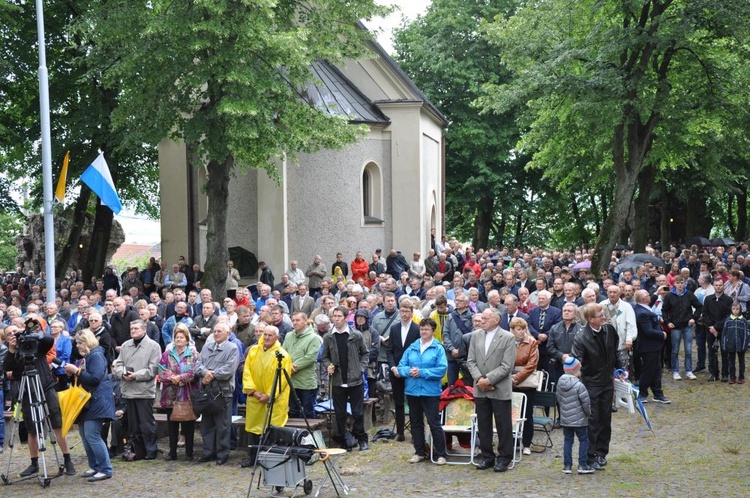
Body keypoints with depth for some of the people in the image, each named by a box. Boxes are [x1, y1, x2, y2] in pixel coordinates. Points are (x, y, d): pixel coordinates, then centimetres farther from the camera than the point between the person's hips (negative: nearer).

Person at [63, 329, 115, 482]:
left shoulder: (96, 355, -12)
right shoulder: (85, 357, 16)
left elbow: (95, 378, -22)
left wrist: (77, 371, -18)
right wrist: (73, 373, 6)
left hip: (97, 400, -10)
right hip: (87, 400, 10)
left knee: (92, 435, -15)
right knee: (84, 434, 11)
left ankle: (106, 470, -12)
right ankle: (94, 467, 20)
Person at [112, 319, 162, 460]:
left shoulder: (153, 346, -3)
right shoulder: (125, 345, 13)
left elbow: (153, 369, -10)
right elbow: (117, 365, 11)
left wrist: (136, 375, -17)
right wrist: (123, 373, -10)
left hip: (145, 391, -5)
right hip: (128, 390, 5)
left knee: (147, 423, -1)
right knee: (133, 423, 12)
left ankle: (151, 450, 8)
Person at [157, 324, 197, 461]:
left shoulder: (193, 354, 2)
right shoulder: (167, 354, 10)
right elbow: (161, 372, 2)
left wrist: (180, 377, -15)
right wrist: (171, 378, -15)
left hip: (187, 395, -3)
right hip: (171, 395, 3)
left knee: (188, 424, 3)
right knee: (172, 424, 7)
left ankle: (189, 452, 11)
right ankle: (172, 452, 14)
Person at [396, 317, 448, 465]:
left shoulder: (438, 349, -5)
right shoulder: (412, 347, 7)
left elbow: (441, 369, -13)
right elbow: (401, 366, 6)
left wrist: (421, 372, -16)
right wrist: (409, 371, -16)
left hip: (431, 392, -5)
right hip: (412, 390, 5)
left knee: (434, 423, -4)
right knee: (416, 422, 12)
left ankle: (441, 454, 5)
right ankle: (419, 452, 24)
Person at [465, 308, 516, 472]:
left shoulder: (508, 338, -7)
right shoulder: (476, 335, 8)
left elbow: (507, 366, -12)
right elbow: (471, 361, 6)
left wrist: (488, 379, -17)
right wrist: (479, 378, -10)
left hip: (500, 389, -4)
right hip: (480, 389, 5)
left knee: (503, 425, 2)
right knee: (483, 424, 10)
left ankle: (504, 458, 12)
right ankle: (487, 456, 20)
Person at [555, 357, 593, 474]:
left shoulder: (560, 384, 3)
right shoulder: (579, 385, -17)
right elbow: (586, 402, -14)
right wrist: (588, 413, 3)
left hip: (565, 419, 6)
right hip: (579, 419, -6)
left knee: (568, 441, 12)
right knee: (583, 440, 6)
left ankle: (567, 466, 10)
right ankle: (582, 465, 4)